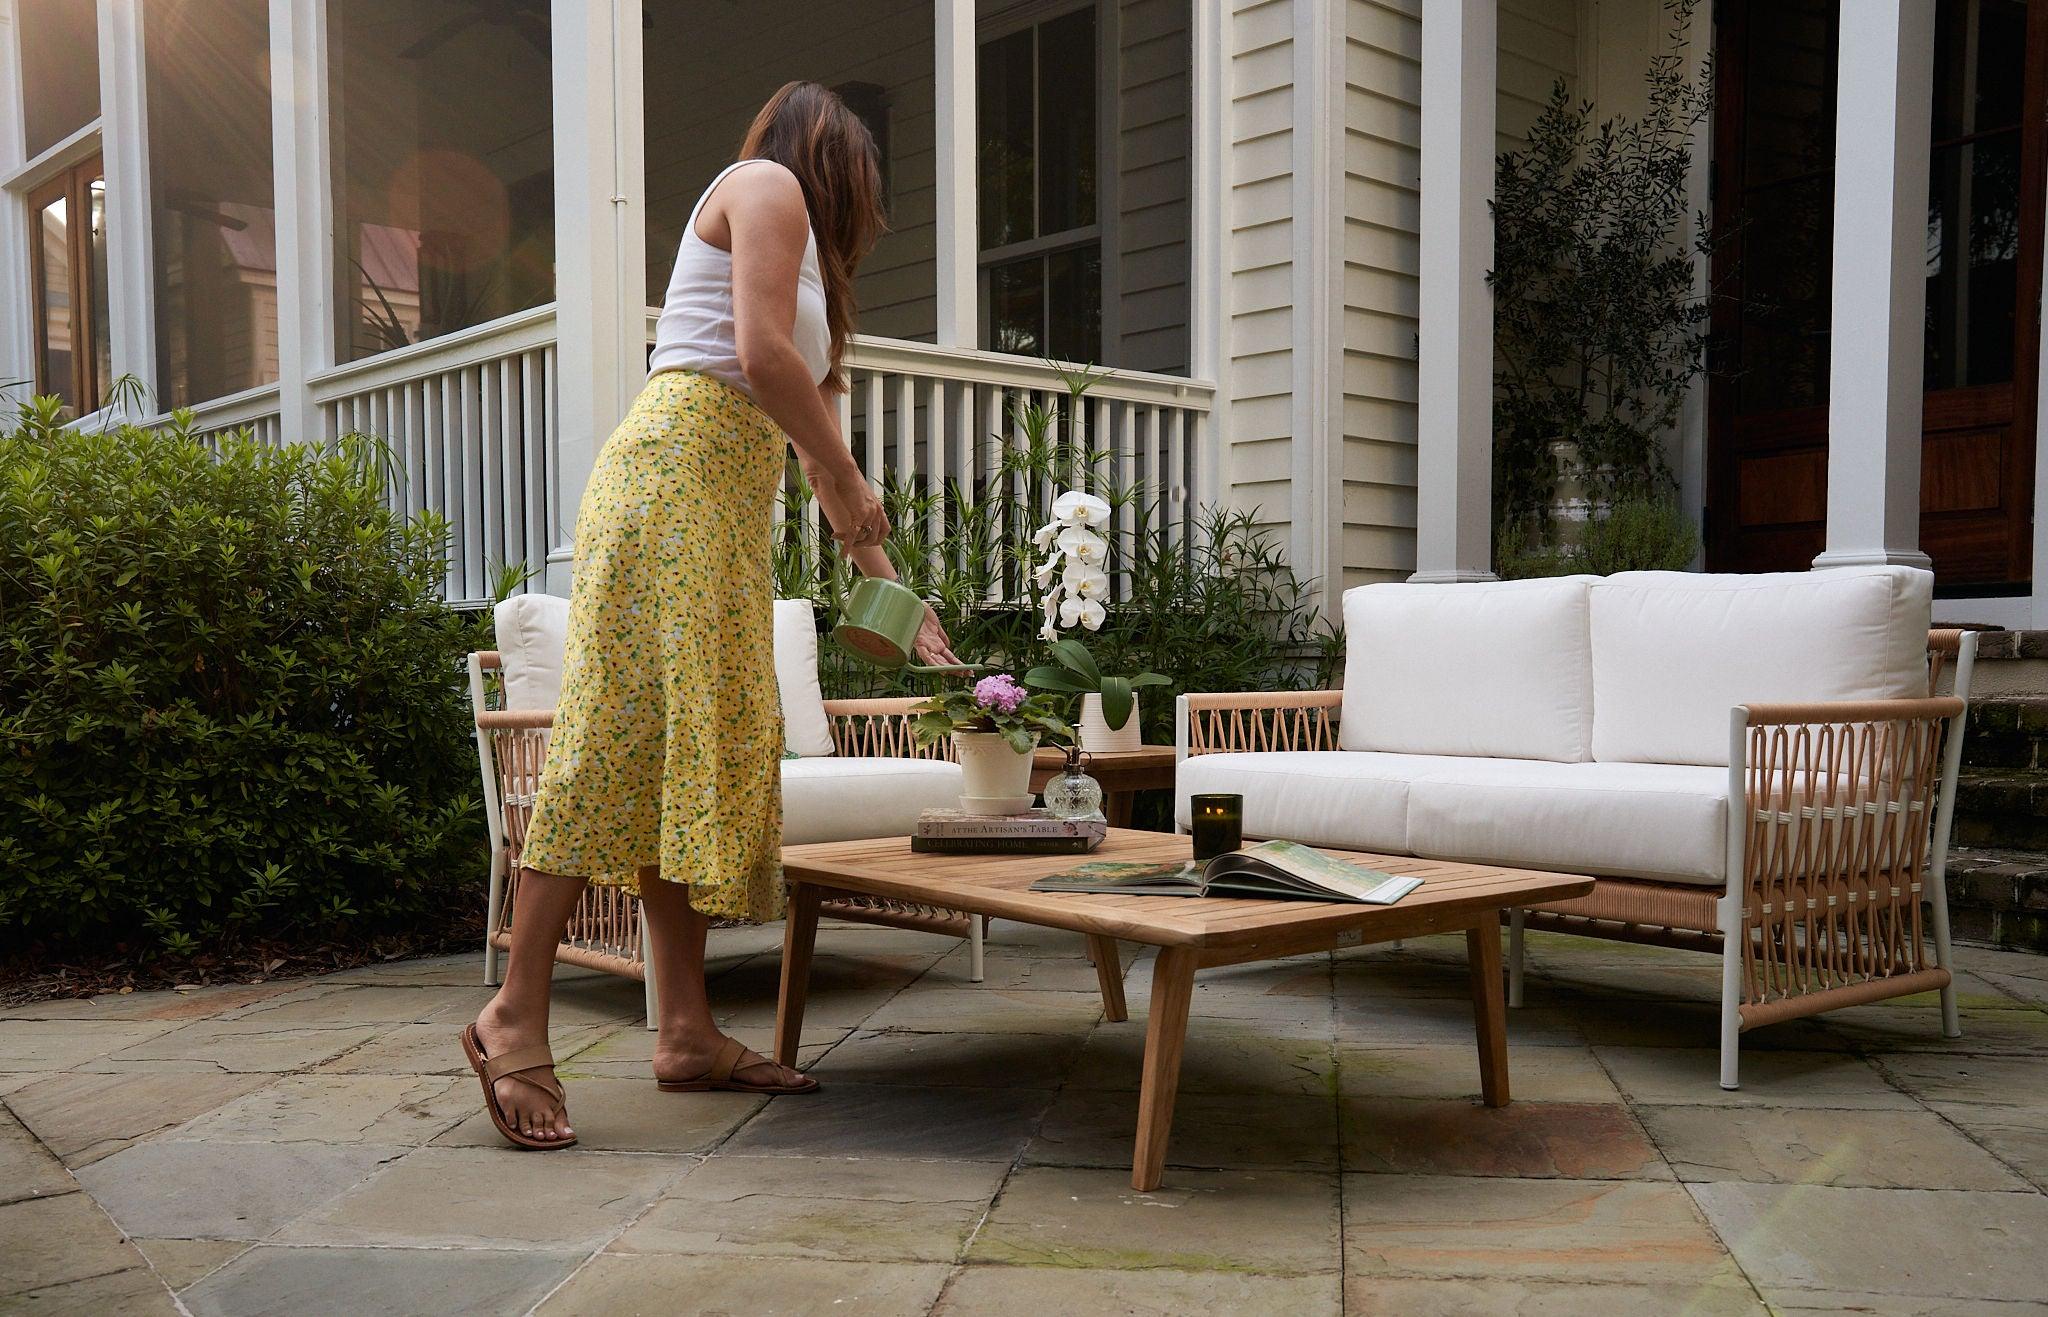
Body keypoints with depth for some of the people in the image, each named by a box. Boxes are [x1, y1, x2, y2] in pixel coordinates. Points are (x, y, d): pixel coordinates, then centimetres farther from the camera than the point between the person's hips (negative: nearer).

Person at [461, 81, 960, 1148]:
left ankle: (686, 1031, 2)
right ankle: (516, 1013, -14)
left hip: (726, 502, 9)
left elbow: (812, 434, 28)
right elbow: (761, 355, -12)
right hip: (676, 470, -9)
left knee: (704, 744, 2)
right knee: (626, 732, -15)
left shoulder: (796, 242, 31)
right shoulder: (769, 186, 6)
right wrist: (848, 480, -1)